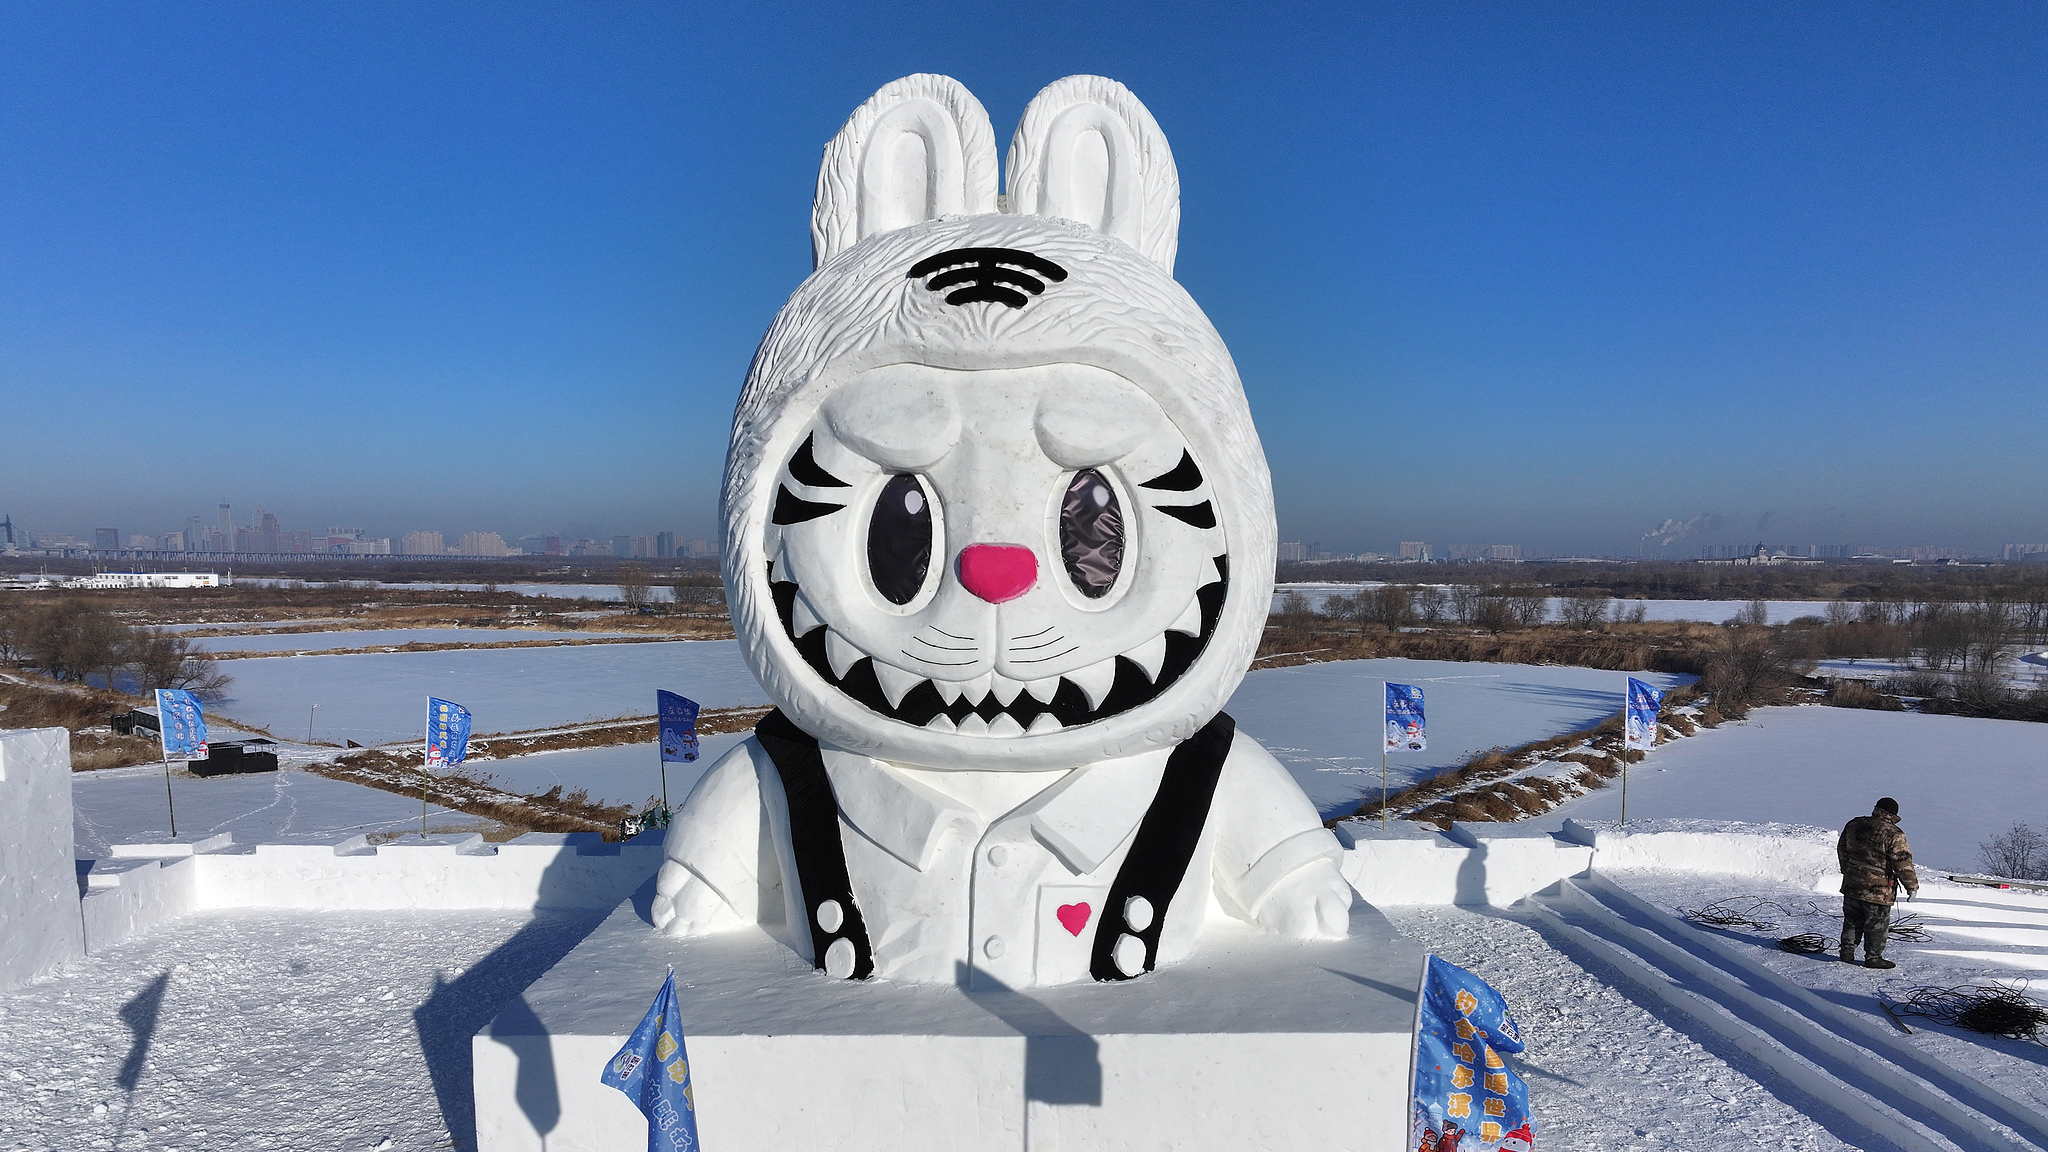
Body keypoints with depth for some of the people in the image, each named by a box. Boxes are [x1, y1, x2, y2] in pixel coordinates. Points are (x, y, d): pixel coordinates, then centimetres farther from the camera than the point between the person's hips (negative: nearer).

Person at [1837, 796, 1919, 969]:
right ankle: (1873, 957, 14)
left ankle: (1847, 951, 21)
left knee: (1852, 920, 17)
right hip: (1878, 889, -6)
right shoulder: (1894, 835, -16)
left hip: (1852, 883, 6)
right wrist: (1912, 886, -1)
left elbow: (1842, 850, 14)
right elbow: (1903, 864, -13)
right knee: (1877, 924, 7)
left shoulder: (1853, 825, 3)